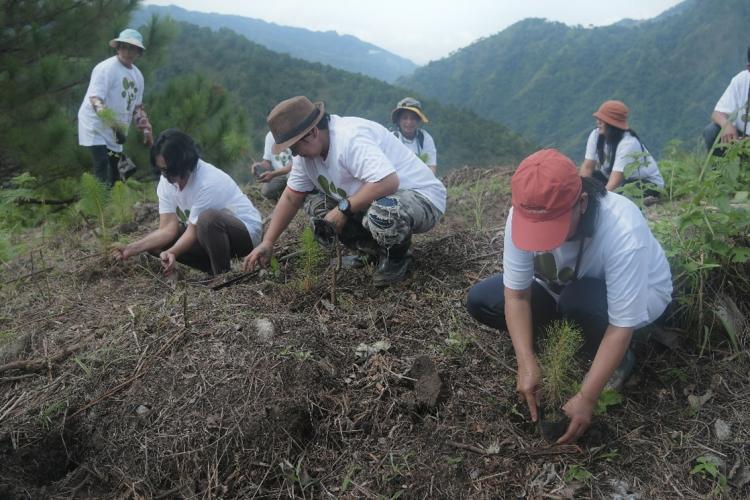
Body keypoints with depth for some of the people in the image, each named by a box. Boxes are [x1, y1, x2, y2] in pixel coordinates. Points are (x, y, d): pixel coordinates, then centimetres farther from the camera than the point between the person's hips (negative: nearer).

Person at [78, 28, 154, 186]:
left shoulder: (137, 75, 9)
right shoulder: (106, 68, -16)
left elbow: (137, 106, 20)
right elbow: (95, 100, -25)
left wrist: (146, 128, 11)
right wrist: (114, 123, -40)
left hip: (115, 131, 8)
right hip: (95, 126, -8)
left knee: (114, 170, 14)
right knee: (102, 168, -19)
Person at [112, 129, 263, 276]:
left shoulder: (208, 182, -29)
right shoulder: (167, 180, -8)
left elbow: (194, 231, -24)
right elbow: (168, 229, -13)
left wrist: (171, 253, -39)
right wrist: (132, 249, -24)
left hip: (247, 232, -7)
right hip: (213, 232, 7)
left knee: (208, 218, -38)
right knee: (158, 242, -8)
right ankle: (214, 270, 0)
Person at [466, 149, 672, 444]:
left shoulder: (622, 230, -39)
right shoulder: (523, 215, -28)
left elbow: (622, 326, -35)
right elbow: (516, 293, -22)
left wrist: (586, 398, -36)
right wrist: (527, 364, -31)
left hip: (639, 294, -4)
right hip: (566, 287, 4)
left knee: (580, 300, -39)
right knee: (480, 300, -13)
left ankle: (618, 359, -6)